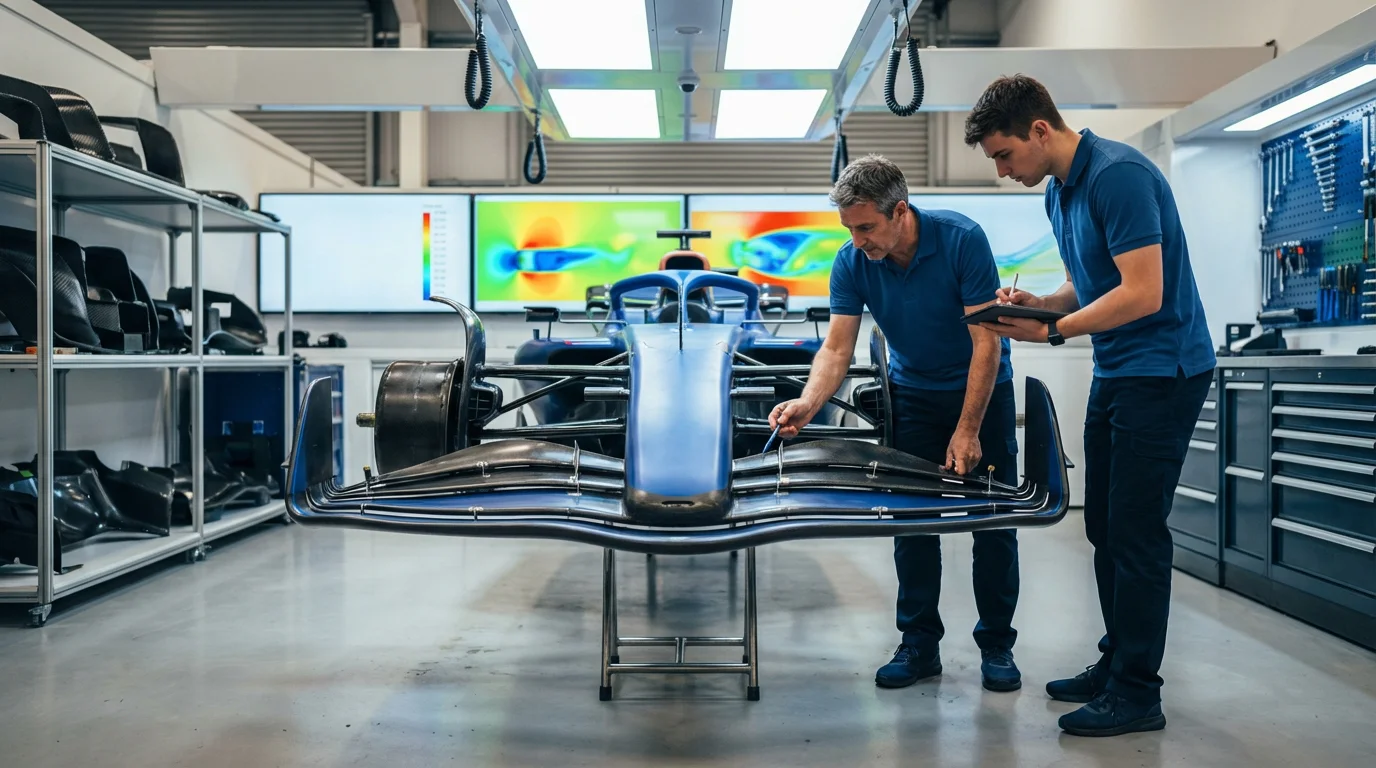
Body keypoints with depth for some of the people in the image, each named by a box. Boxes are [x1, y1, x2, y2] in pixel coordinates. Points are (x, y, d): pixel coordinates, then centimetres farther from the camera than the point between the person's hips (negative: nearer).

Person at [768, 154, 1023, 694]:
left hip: (983, 387, -3)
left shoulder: (962, 240, -25)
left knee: (993, 520, 0)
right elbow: (837, 348, -16)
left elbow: (986, 341, -23)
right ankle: (919, 644, 12)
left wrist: (967, 430, -24)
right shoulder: (852, 263, -15)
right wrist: (807, 404, -35)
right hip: (915, 394, 3)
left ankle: (997, 644, 14)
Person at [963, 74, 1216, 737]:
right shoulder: (1058, 191, 11)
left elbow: (1141, 293, -24)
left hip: (1162, 371, -10)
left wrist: (1052, 331, -17)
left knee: (1135, 531, -6)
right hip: (1115, 373, 10)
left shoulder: (1118, 175, -19)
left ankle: (1137, 694, 5)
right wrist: (1038, 303, 0)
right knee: (1104, 526, 13)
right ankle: (1114, 666, 25)